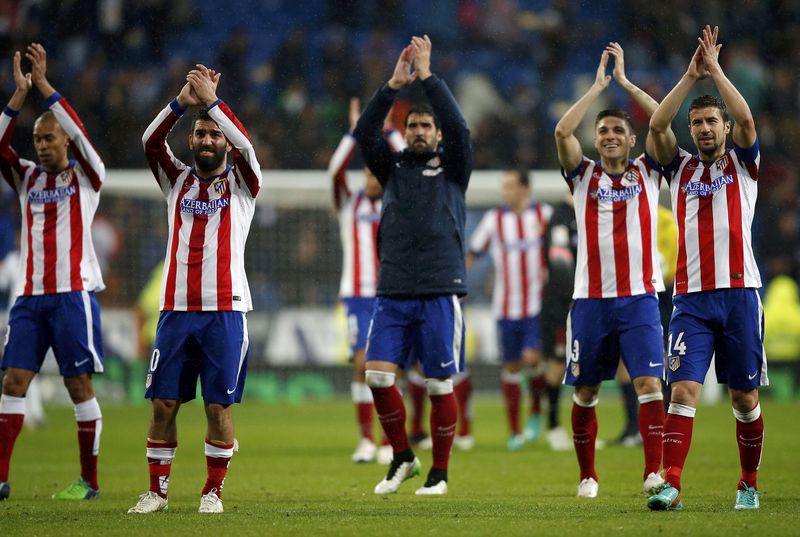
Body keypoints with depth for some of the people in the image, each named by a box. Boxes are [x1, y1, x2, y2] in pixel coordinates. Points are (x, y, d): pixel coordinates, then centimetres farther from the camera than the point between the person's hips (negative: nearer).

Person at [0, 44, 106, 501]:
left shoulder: (85, 176, 3)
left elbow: (79, 133, -13)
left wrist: (44, 84, -16)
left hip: (72, 295, -4)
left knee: (79, 386, -2)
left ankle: (90, 481, 4)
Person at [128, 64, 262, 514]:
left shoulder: (241, 182, 7)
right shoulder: (178, 180, 13)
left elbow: (245, 146, -13)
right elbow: (151, 141, -3)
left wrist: (212, 101, -22)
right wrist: (183, 101, -17)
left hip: (225, 311, -2)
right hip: (176, 308, 3)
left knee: (219, 405, -3)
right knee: (163, 402, 1)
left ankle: (214, 491, 8)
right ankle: (157, 490, 9)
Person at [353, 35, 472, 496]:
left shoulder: (453, 167, 8)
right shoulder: (393, 167, 15)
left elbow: (458, 126, -9)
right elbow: (365, 132, 0)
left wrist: (427, 76, -10)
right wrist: (394, 85, -8)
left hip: (440, 293, -3)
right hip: (393, 292, 3)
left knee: (440, 385, -1)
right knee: (378, 375, -8)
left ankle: (440, 472, 10)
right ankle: (402, 457, 10)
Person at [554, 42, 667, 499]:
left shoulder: (647, 172, 10)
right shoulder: (583, 175, 10)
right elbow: (562, 132, -6)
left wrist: (625, 81, 2)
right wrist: (599, 86, -1)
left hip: (639, 297, -1)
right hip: (591, 299, 1)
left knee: (650, 384, -14)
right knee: (585, 393, 7)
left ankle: (655, 472, -18)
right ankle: (588, 476, 19)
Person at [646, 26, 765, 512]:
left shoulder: (742, 163, 10)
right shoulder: (681, 168, 14)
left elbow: (746, 118, -8)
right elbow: (657, 125, -3)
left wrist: (715, 69, -5)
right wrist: (690, 76, -4)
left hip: (739, 293, -1)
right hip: (691, 297, 1)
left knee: (745, 397, 5)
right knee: (684, 389, -12)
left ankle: (750, 484, 18)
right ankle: (671, 485, -20)